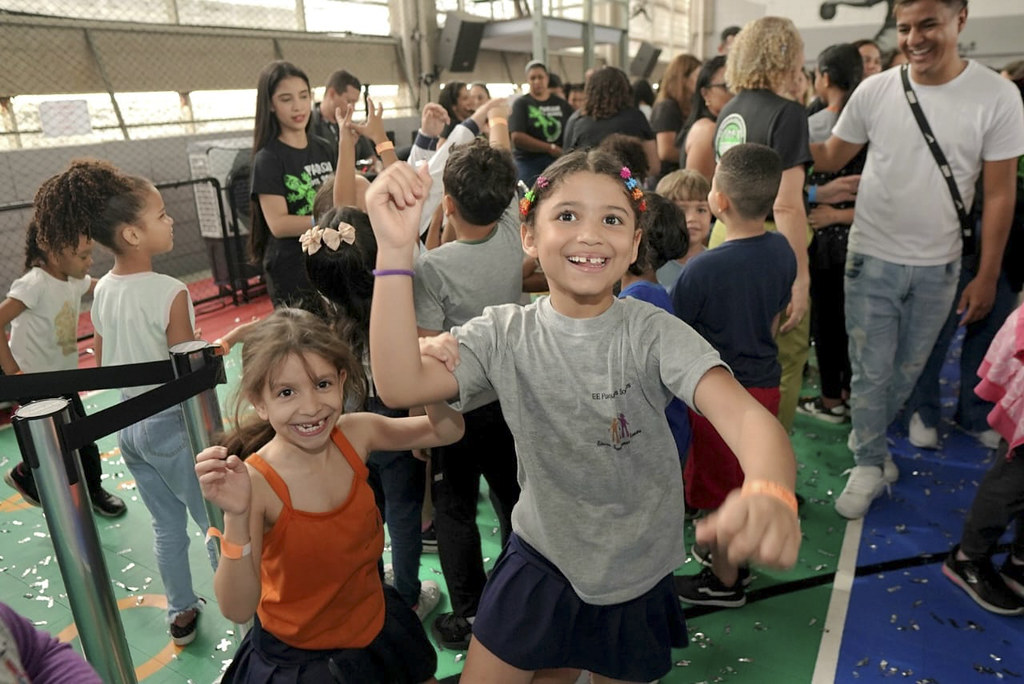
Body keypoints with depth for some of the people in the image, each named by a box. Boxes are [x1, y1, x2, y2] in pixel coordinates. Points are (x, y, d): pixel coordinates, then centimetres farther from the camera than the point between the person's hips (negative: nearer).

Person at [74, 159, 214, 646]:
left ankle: (182, 613, 37)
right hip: (172, 425, -7)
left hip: (127, 426, 7)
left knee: (167, 526, 22)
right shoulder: (170, 293, -23)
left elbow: (101, 365, 9)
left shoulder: (101, 291, 0)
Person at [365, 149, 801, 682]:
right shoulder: (505, 334, -13)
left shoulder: (654, 333, -19)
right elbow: (399, 385, -28)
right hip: (539, 560, 1)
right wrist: (395, 249, -39)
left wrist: (770, 494, -57)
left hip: (636, 577, 0)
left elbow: (745, 414, -34)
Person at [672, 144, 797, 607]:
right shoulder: (783, 252, -5)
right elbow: (774, 321, 8)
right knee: (749, 476, 23)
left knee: (723, 485, 12)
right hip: (765, 382, 6)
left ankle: (724, 581, 31)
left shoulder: (702, 269, -26)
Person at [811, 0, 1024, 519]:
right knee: (870, 372, 6)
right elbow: (831, 158, 4)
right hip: (872, 260, 0)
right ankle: (869, 465, 25)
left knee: (908, 370, 16)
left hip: (938, 268, 1)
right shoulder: (874, 92, -6)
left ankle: (867, 439, 40)